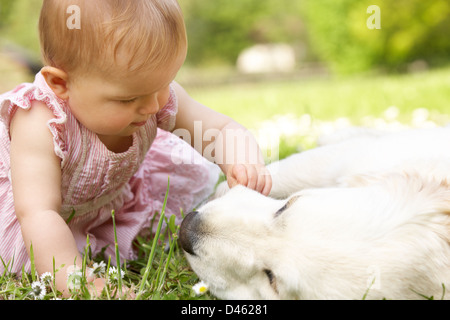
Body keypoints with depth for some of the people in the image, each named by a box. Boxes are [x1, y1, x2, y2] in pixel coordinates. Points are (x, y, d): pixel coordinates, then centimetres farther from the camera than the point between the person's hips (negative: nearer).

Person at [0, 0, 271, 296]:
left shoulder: (161, 98, -28)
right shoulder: (40, 125, -44)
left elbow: (224, 130, -21)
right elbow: (37, 214, -45)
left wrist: (242, 162, -43)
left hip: (113, 192, 4)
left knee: (198, 175, 0)